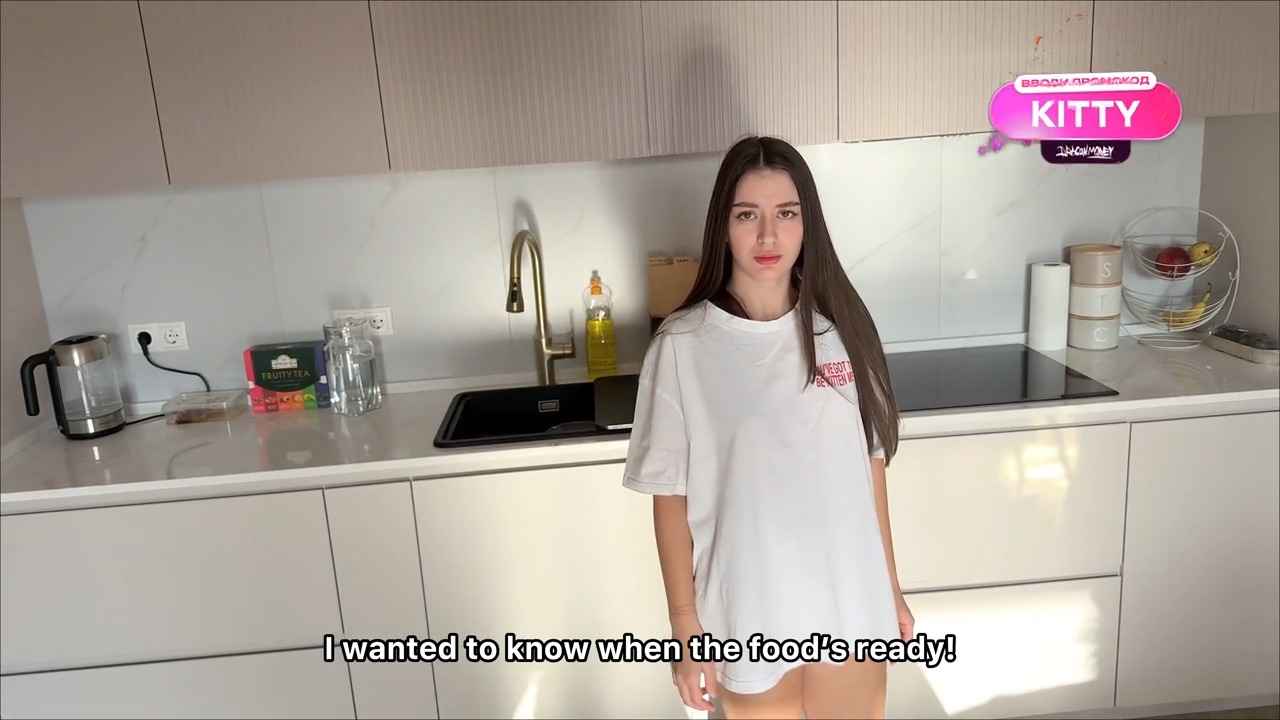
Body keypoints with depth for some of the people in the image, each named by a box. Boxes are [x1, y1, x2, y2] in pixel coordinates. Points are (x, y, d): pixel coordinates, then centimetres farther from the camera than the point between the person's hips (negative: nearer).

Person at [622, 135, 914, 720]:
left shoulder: (841, 328, -4)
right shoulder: (682, 346, -13)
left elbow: (870, 464, 3)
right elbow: (670, 497, -8)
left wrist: (891, 588, 8)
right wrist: (686, 630, -6)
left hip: (850, 606, 3)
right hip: (748, 614, -2)